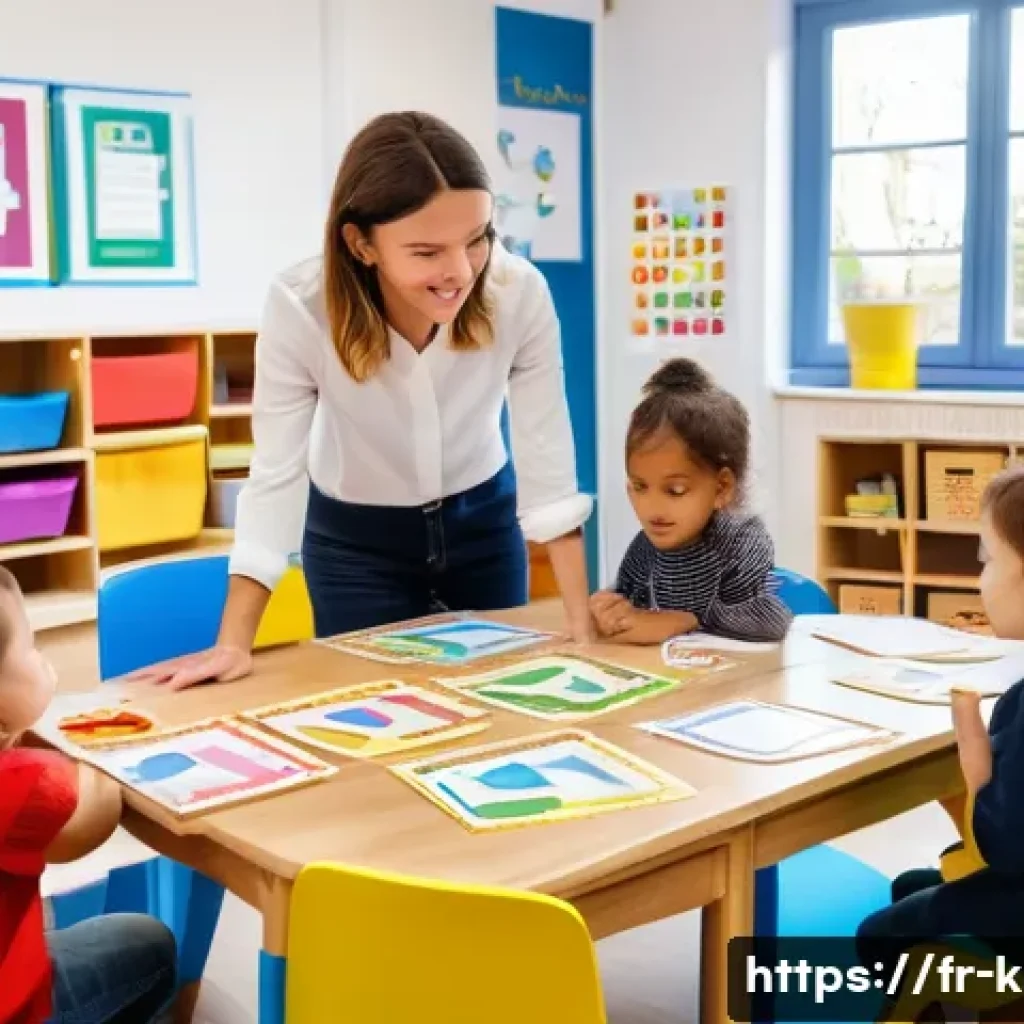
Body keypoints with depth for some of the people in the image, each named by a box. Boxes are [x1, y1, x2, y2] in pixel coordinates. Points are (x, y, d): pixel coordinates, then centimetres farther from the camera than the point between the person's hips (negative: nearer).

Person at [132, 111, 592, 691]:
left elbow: (548, 462, -21)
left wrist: (583, 629, -22)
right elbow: (277, 475, -24)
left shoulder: (521, 293, -27)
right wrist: (233, 645, -28)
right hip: (353, 535, -1)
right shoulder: (300, 307, -30)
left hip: (482, 520, 2)